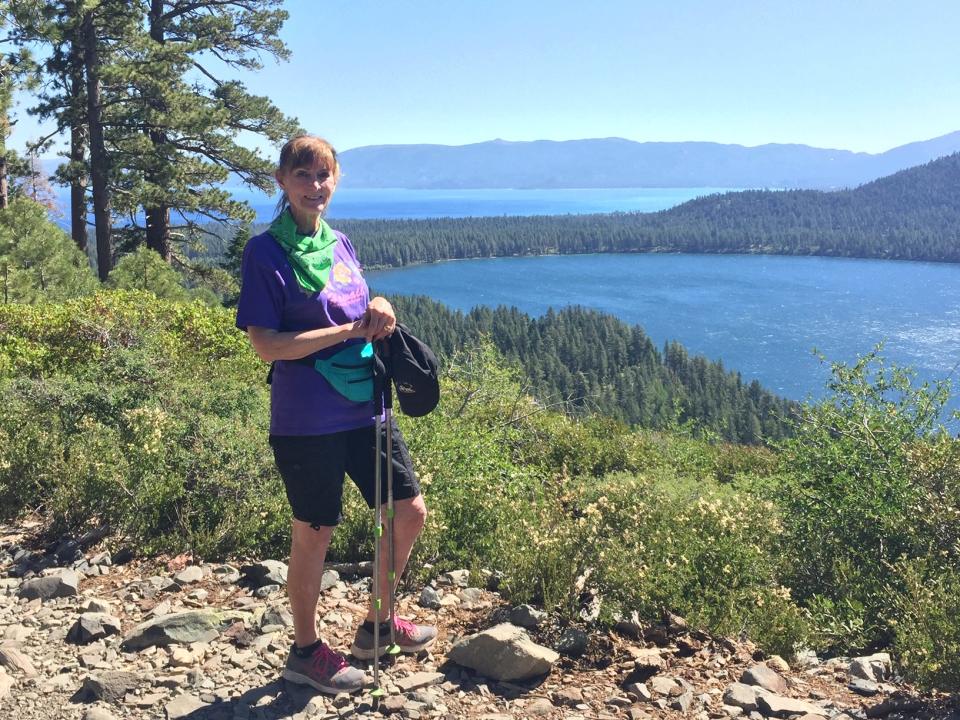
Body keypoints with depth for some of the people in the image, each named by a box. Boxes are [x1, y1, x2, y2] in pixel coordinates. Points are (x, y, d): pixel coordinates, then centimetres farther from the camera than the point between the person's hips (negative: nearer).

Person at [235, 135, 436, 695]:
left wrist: (380, 310, -5)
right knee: (314, 533, 6)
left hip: (365, 407, 7)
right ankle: (307, 651, 28)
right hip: (307, 421, -7)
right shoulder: (266, 251, -10)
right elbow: (266, 344, -16)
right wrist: (350, 330, -20)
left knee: (410, 512, 10)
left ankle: (378, 624, 32)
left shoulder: (340, 244, 10)